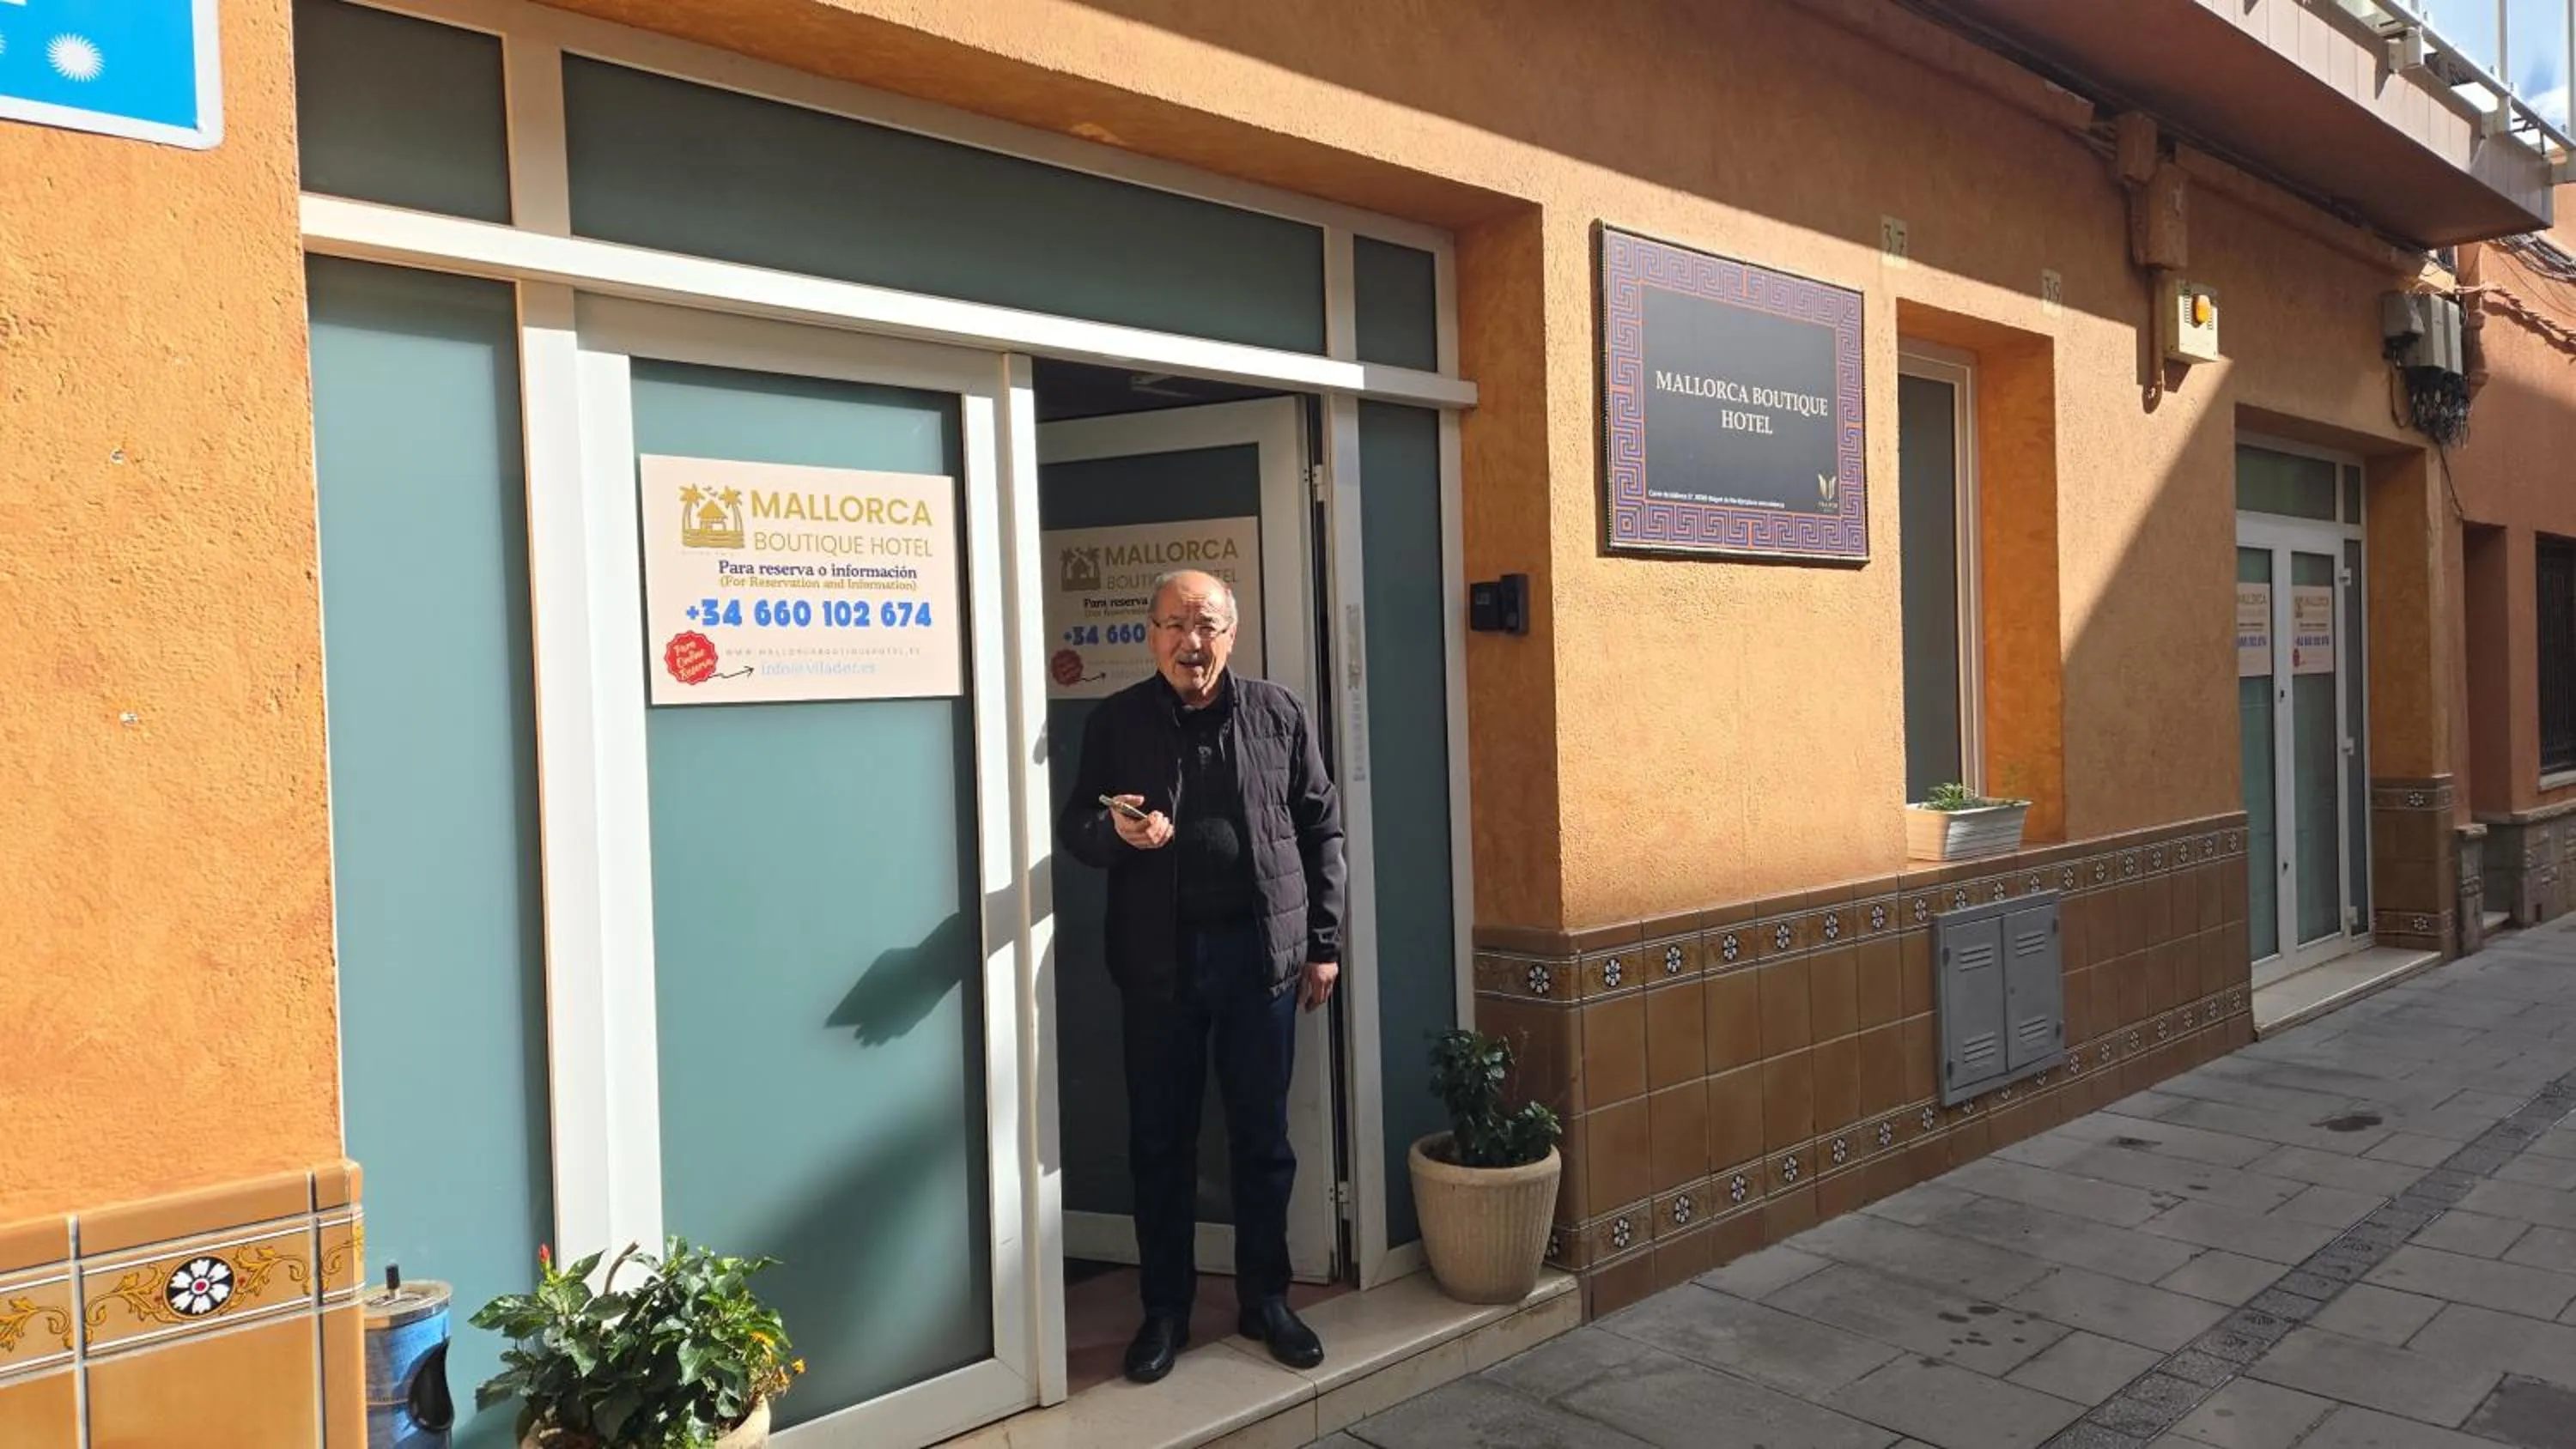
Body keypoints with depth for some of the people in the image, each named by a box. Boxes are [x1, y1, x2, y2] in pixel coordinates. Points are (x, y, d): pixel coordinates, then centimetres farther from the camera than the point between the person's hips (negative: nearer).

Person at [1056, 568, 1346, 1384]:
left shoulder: (1278, 716, 3)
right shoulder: (1117, 722, 2)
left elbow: (1321, 828, 5)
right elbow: (1074, 829, 6)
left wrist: (1322, 943, 2)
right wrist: (1114, 830, -18)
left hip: (1259, 952, 0)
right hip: (1158, 959, 0)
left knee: (1262, 1136, 9)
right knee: (1161, 1140, 8)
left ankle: (1265, 1299, 26)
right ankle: (1165, 1309, 24)